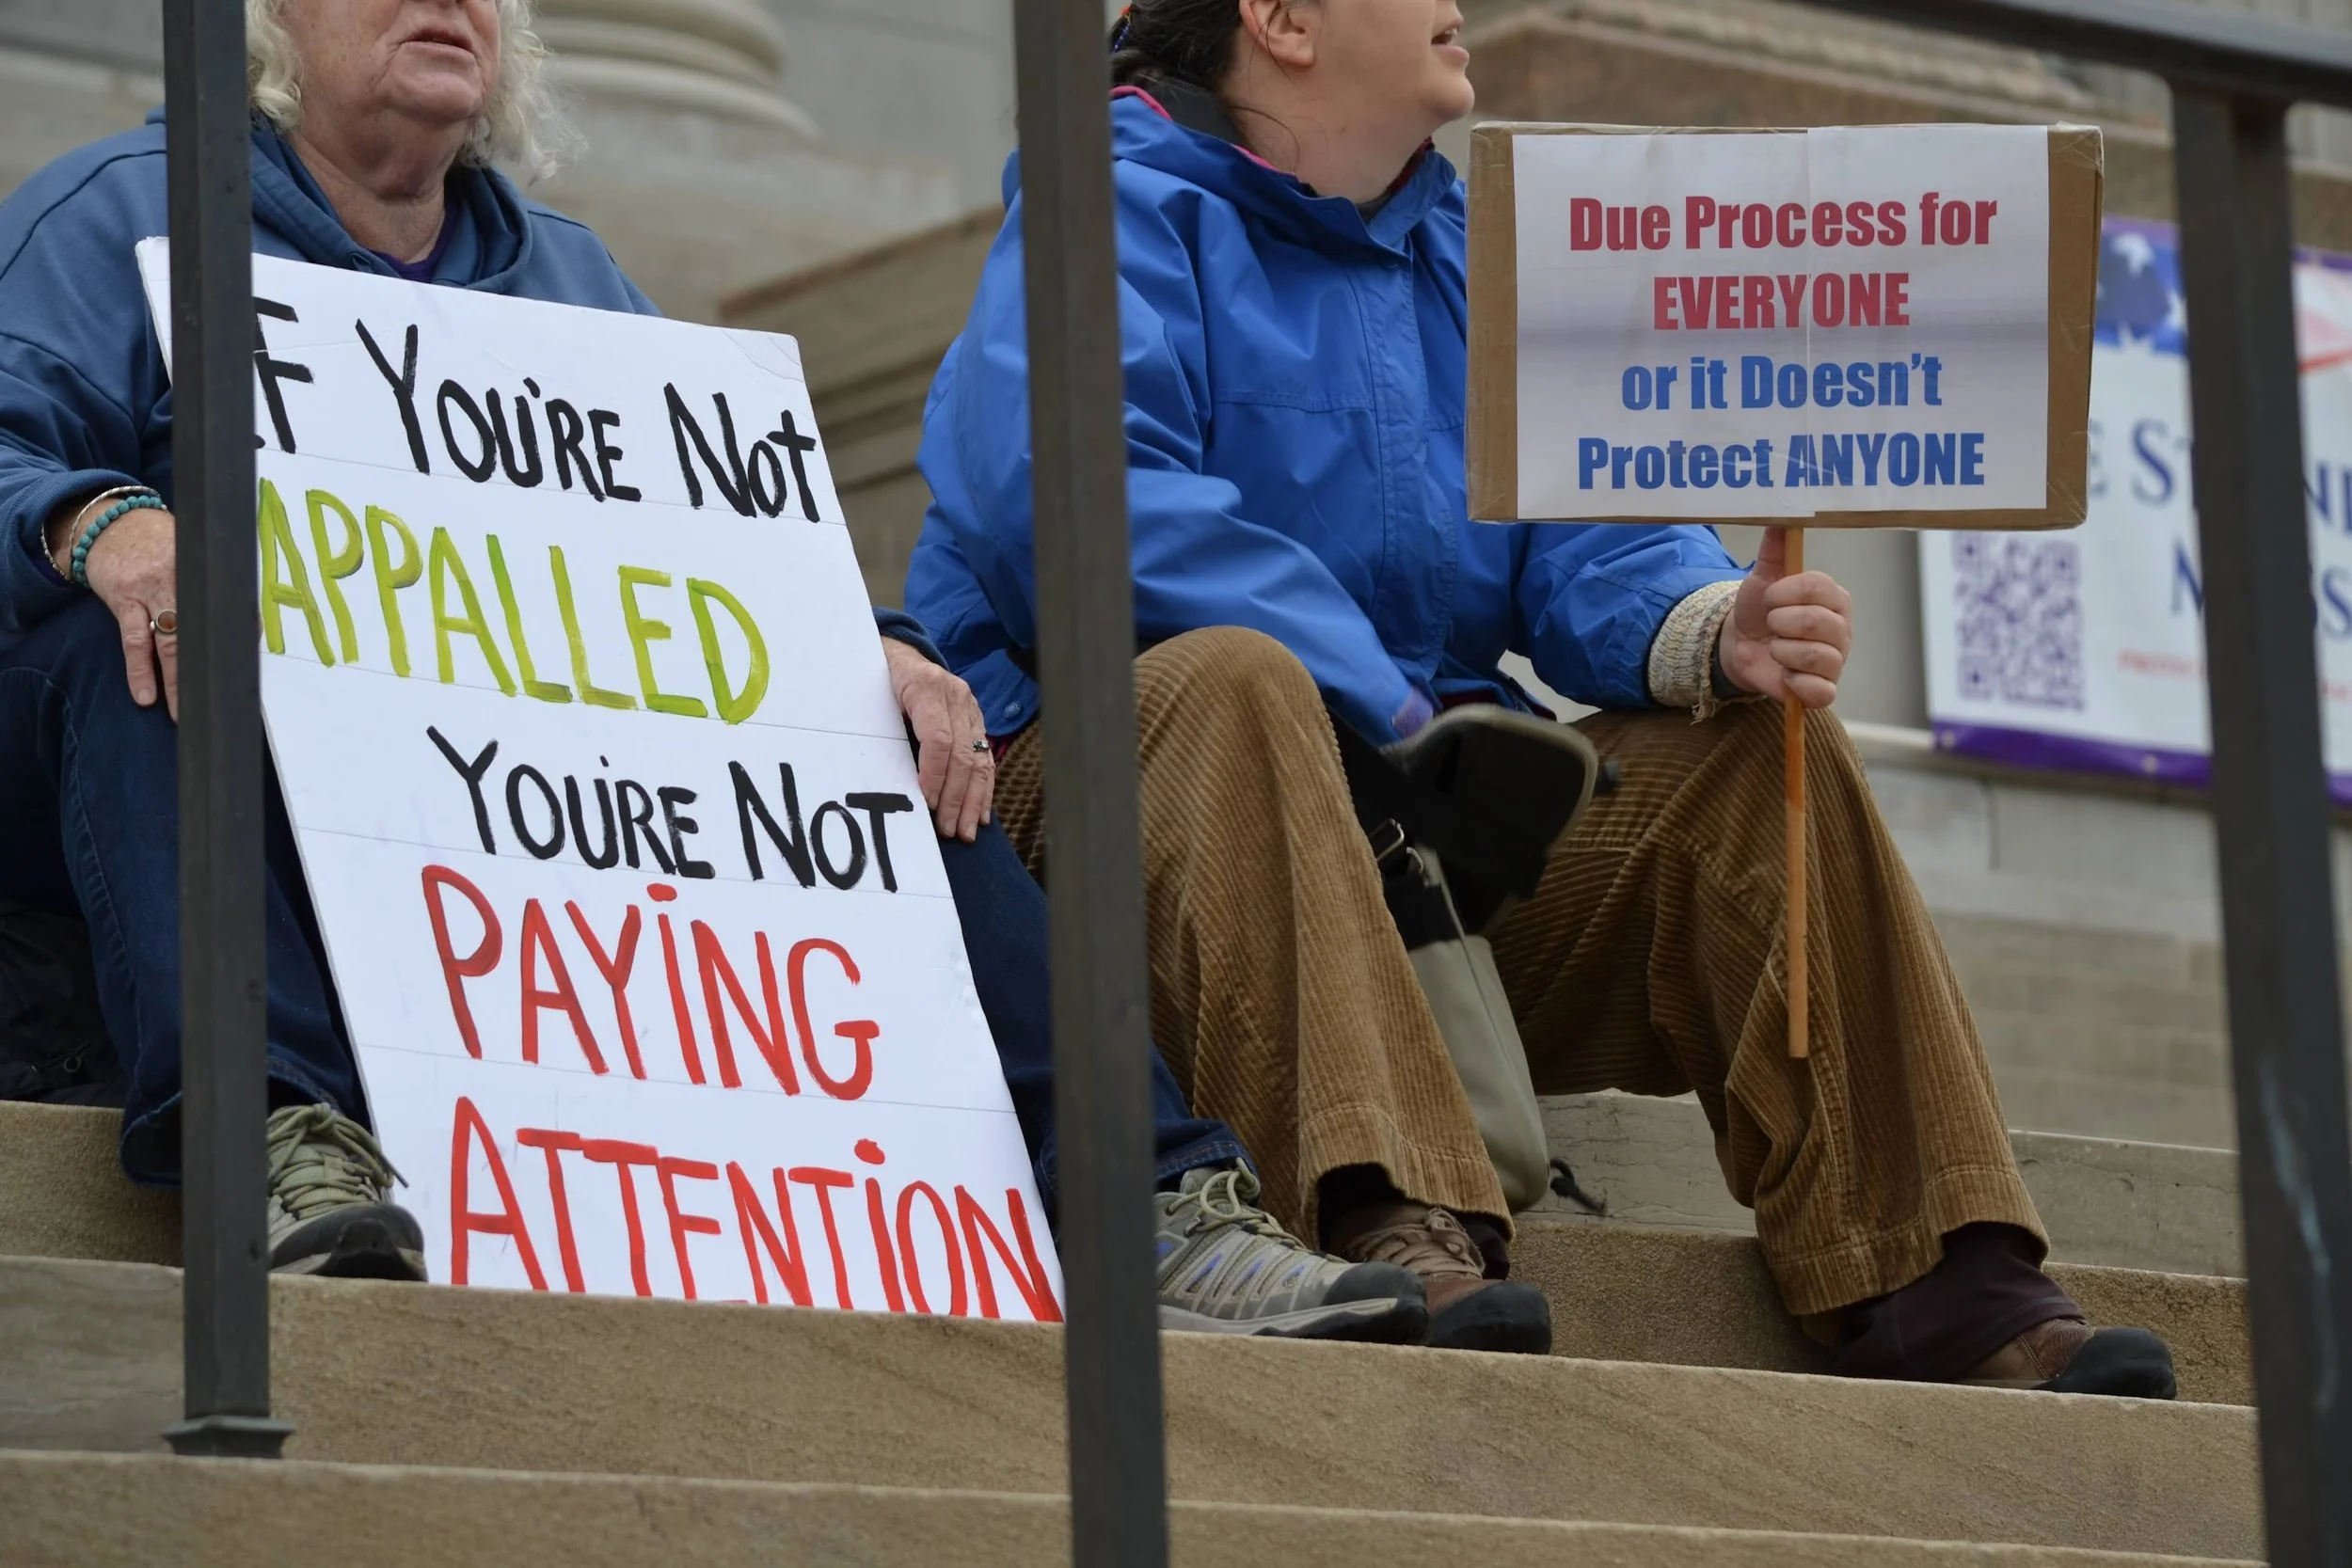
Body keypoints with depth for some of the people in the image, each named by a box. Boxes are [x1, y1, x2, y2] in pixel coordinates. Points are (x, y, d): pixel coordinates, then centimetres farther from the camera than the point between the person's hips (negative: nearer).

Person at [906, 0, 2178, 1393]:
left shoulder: (1463, 248, 20)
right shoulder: (1121, 207, -4)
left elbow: (1586, 535, 7)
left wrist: (1711, 631, -18)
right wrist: (1381, 706, -23)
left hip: (1430, 833, 7)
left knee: (1758, 748, -7)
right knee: (1235, 680, -36)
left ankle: (1937, 1287, -17)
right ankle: (1395, 1222, -55)